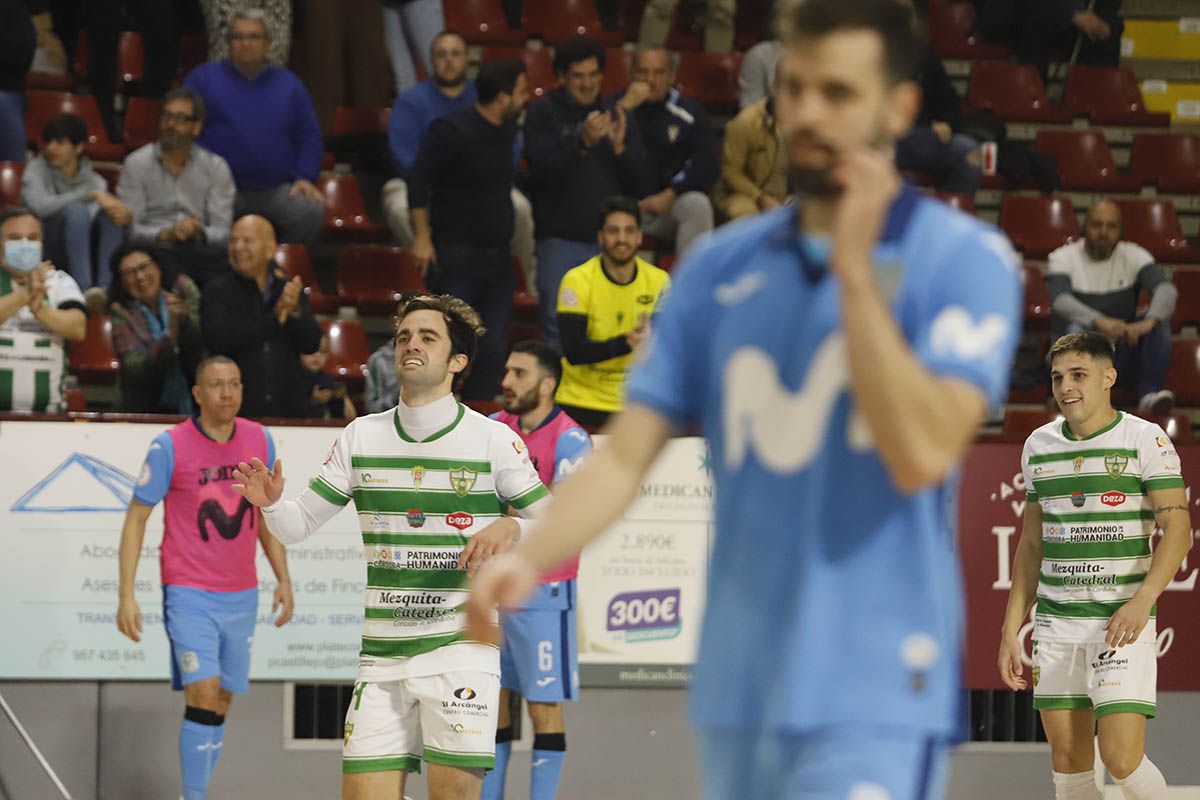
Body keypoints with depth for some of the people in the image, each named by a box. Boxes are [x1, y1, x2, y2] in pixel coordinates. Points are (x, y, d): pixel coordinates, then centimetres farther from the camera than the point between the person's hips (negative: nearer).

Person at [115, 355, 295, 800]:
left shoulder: (260, 440, 3)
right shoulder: (170, 446, -10)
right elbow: (136, 517, -5)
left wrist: (283, 579, 10)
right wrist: (126, 595, -11)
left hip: (241, 595, 5)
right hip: (189, 592, -5)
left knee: (221, 701, 8)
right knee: (203, 693, -18)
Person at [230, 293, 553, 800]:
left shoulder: (492, 440, 0)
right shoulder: (361, 437, 9)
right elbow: (298, 526, 12)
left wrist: (509, 528, -18)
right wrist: (271, 504, -10)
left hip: (460, 648, -3)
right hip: (381, 658, 3)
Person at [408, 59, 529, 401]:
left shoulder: (506, 132, 12)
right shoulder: (451, 130, -11)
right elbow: (419, 181, -13)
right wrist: (422, 237, -16)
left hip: (497, 256, 7)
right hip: (457, 254, -7)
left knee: (493, 351, 1)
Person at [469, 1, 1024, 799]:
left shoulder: (965, 260, -4)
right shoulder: (722, 267, 11)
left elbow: (921, 454, -17)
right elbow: (626, 454, 6)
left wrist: (855, 271, -15)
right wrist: (530, 557, -12)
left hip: (873, 709, -5)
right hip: (737, 699, 5)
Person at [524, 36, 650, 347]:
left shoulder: (618, 116, 14)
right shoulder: (543, 113, 4)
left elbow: (640, 185, 9)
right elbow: (543, 172, -10)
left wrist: (619, 148, -8)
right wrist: (583, 143, -22)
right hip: (561, 240, -3)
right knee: (559, 331, -5)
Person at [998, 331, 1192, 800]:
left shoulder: (1145, 440, -4)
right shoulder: (1039, 446, 12)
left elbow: (1177, 529, -9)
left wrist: (1143, 599, -23)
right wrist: (1011, 631, 14)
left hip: (1123, 625, -5)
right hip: (1055, 624, 5)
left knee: (1122, 759, -13)